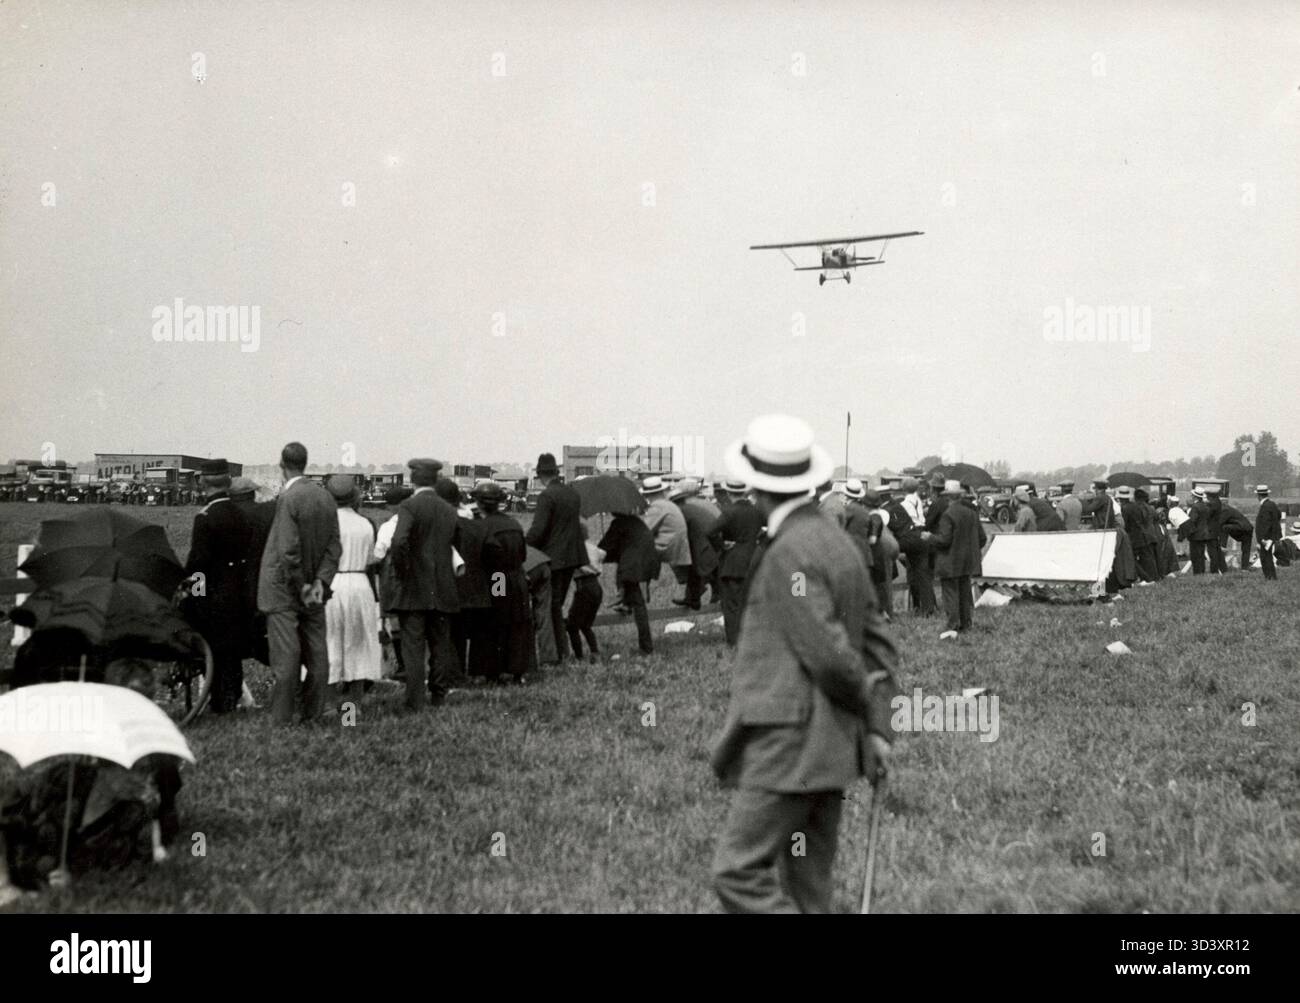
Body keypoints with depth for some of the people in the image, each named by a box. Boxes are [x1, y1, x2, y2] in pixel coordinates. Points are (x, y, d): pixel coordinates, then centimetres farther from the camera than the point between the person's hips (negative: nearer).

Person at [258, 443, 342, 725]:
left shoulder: (288, 499, -17)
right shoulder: (325, 497, 4)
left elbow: (288, 550, -21)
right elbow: (334, 547, 3)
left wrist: (302, 586, -12)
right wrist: (320, 581, -2)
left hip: (284, 590, -7)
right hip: (314, 588, 7)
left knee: (286, 657, -3)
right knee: (316, 653, 10)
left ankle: (281, 720, 1)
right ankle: (313, 715, 16)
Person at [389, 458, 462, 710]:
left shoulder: (409, 507, -10)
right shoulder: (449, 511, 7)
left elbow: (399, 541, -24)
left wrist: (401, 571, -12)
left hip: (414, 590, -5)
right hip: (443, 590, 5)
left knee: (413, 647, -1)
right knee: (441, 645, 13)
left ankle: (415, 701, -2)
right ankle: (438, 695, 19)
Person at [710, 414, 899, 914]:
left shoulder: (788, 553, -17)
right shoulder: (837, 541, 12)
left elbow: (828, 653, -20)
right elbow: (879, 643, 14)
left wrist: (866, 700, -1)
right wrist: (878, 724, 9)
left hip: (789, 744, -9)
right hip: (832, 748, 9)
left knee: (738, 872, -7)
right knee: (807, 886, 13)